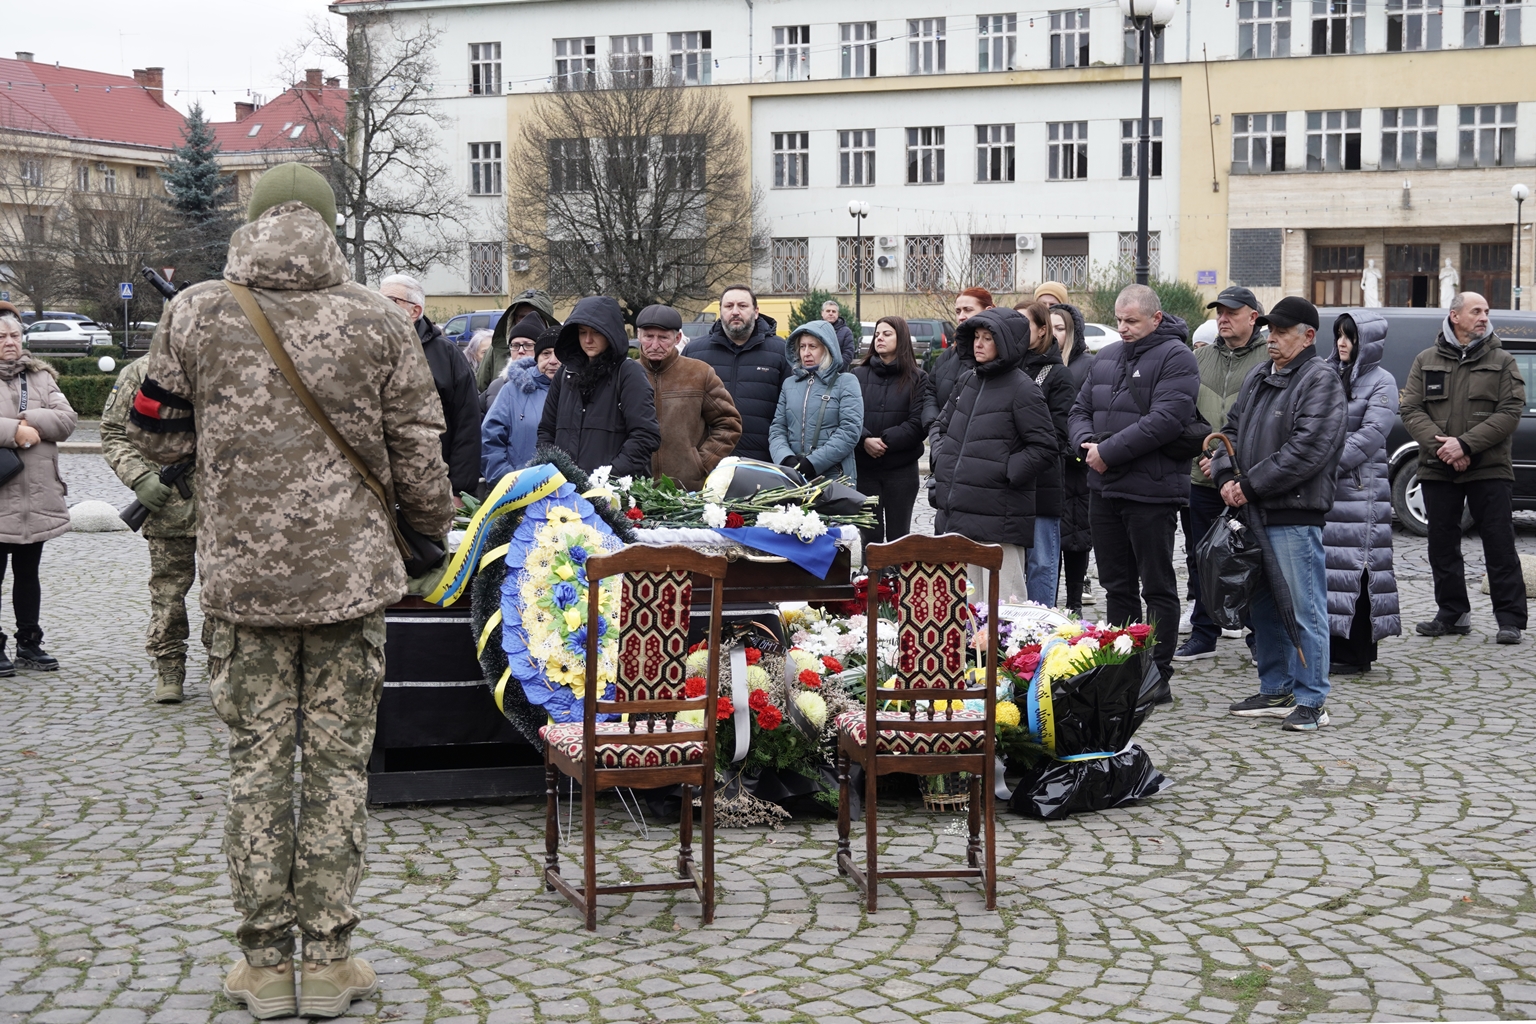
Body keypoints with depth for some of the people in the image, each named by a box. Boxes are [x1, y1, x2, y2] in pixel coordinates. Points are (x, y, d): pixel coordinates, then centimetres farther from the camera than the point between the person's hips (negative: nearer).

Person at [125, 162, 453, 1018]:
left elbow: (157, 434, 7)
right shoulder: (380, 322, -4)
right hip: (352, 571, 0)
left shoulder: (196, 315, -2)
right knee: (339, 763, 7)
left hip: (243, 575, 1)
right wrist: (435, 530, 18)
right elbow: (419, 457, 0)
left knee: (258, 763, 8)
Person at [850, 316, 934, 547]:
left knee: (898, 536, 6)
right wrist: (865, 440, -20)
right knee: (870, 535, 5)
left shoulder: (917, 378, 2)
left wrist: (885, 440, -17)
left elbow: (918, 424, -8)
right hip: (865, 467, 1)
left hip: (902, 468, -1)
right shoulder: (858, 375, 5)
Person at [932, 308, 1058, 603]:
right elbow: (942, 426, 28)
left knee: (1002, 605, -8)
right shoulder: (968, 382, 15)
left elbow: (1045, 449, -8)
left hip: (999, 521, -7)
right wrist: (942, 462, 12)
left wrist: (1004, 473, -13)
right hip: (957, 514, 7)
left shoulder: (1022, 389, -6)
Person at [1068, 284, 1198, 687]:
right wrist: (1087, 443, -5)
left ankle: (1158, 674, 5)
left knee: (1158, 587, 0)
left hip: (1151, 491, -8)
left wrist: (1109, 451, -19)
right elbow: (1081, 409, 18)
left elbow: (1165, 420, -20)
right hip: (1104, 488, 8)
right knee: (1116, 584, 13)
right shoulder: (1107, 357, 16)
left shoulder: (1175, 357, -9)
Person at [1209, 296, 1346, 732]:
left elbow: (1307, 450, -18)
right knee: (1263, 607, 14)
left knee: (1303, 609, -4)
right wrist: (1227, 476, 1)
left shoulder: (1320, 381, -9)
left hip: (1296, 516, -9)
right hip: (1254, 513, 9)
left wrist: (1252, 485, -15)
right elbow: (1233, 429, 20)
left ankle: (1311, 700, 2)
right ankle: (1275, 691, 25)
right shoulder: (1258, 378, 18)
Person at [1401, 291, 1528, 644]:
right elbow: (1412, 410, 2)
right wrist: (1440, 445, -14)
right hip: (1437, 469, 2)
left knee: (1499, 545, -3)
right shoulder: (1426, 361, 9)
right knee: (1442, 545, 8)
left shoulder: (1502, 362, 4)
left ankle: (1510, 618, 2)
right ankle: (1452, 613, 19)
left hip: (1489, 469, -2)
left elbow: (1510, 412, -6)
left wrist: (1466, 444, -16)